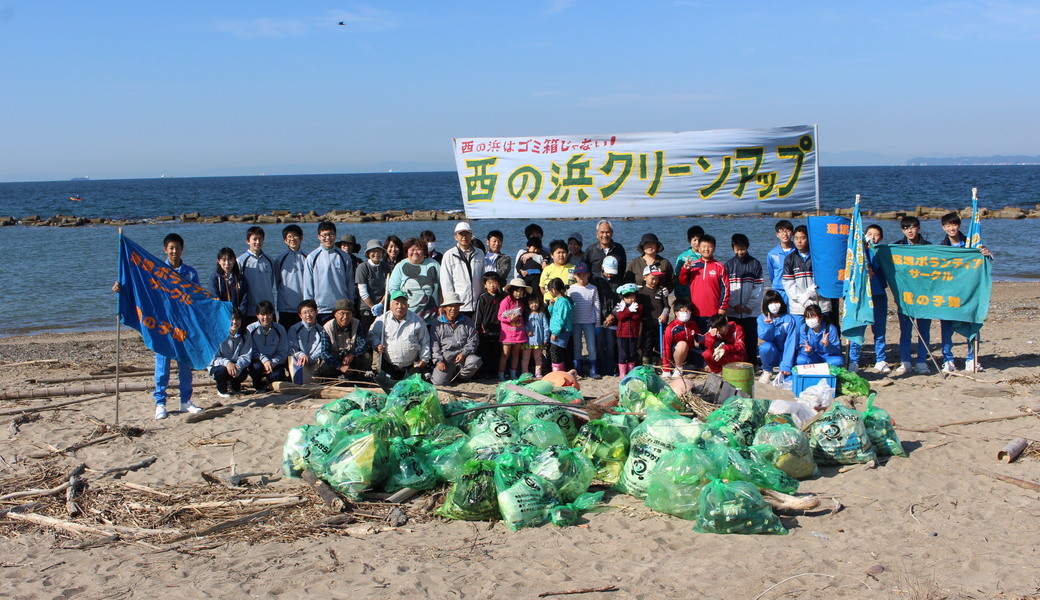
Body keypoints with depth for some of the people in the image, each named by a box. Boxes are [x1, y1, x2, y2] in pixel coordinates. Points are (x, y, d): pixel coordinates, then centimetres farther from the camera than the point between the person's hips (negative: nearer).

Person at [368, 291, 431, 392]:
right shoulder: (383, 319, 1)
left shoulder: (416, 320, 2)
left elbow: (424, 341, 8)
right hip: (388, 365, 0)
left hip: (412, 365, 0)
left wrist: (424, 359, 4)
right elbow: (372, 334, 6)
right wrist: (377, 345, -14)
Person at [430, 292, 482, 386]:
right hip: (445, 358, -1)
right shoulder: (437, 324, 11)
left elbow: (472, 341, 5)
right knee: (439, 382, -23)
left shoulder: (467, 321, 13)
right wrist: (439, 361, -8)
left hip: (463, 355, 1)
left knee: (475, 361, -33)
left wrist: (464, 353, -12)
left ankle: (461, 377, -1)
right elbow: (434, 345, 5)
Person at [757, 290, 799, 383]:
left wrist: (786, 367, -22)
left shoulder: (789, 319, -8)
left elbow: (791, 343, -13)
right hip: (770, 354, 0)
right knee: (766, 347, -34)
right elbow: (765, 338, -13)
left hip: (784, 354, 0)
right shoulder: (762, 319, -4)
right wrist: (769, 325, -34)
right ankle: (767, 371, -6)